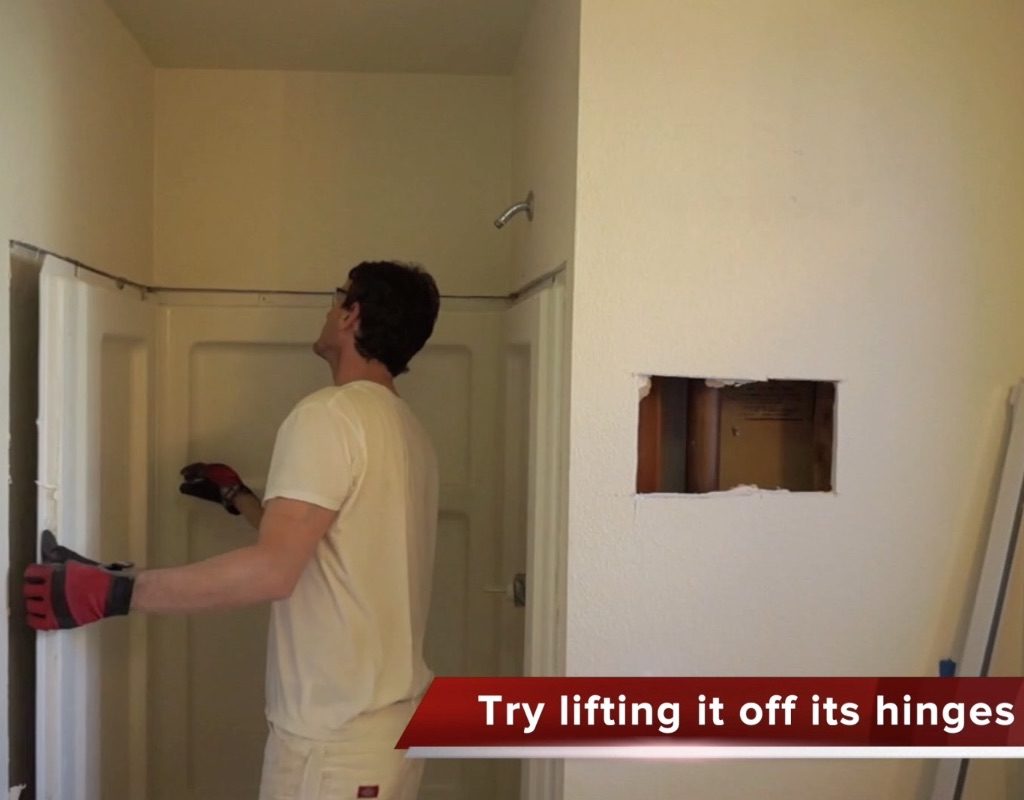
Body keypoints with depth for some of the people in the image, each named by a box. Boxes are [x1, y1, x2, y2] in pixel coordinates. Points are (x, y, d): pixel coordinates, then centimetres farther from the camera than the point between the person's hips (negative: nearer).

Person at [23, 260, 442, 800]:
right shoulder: (406, 431, 11)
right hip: (394, 719, 9)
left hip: (334, 734, -9)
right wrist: (236, 496, 28)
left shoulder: (329, 414, -16)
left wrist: (113, 592, -22)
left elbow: (273, 571, -26)